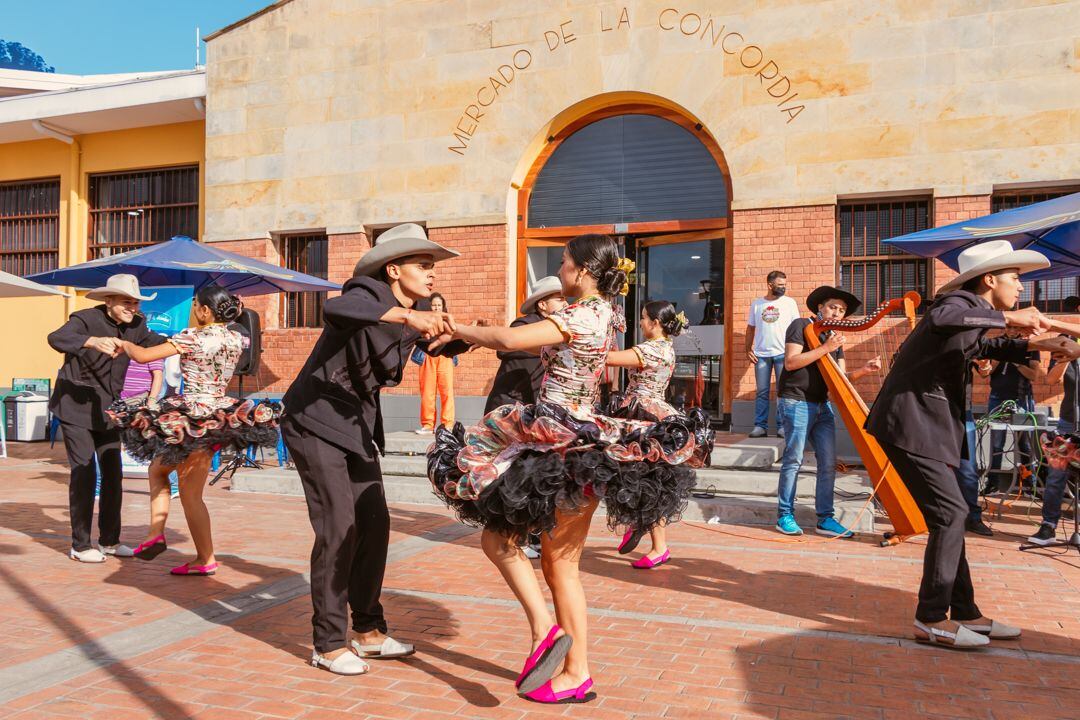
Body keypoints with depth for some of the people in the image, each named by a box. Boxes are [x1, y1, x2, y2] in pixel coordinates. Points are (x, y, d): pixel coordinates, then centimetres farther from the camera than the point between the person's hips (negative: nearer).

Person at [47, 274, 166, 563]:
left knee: (113, 473, 7)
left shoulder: (135, 325, 0)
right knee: (84, 473, -7)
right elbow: (56, 338, -36)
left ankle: (109, 540, 19)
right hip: (76, 408, -6)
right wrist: (94, 341, -54)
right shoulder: (85, 319, -19)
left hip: (106, 409, 6)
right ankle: (80, 545, 6)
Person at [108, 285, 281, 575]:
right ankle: (155, 534, 17)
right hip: (220, 416, 7)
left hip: (192, 416, -7)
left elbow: (142, 356, -12)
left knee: (190, 494, 7)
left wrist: (124, 343, 7)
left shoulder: (192, 337, -14)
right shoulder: (236, 340, 5)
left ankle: (206, 560, 11)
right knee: (157, 467, 21)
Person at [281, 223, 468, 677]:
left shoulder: (417, 313, 3)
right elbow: (335, 309, -42)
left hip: (357, 426, 8)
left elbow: (443, 345, 13)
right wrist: (406, 315, -53)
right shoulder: (368, 294, -20)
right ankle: (328, 644, 5)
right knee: (338, 529, -9)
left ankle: (368, 631, 22)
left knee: (374, 525, 8)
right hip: (316, 422, -8)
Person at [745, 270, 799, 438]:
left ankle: (782, 426, 6)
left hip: (783, 353, -1)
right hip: (761, 354, 1)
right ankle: (760, 426, 8)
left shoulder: (790, 303, 5)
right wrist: (748, 350, 3)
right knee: (762, 392, 4)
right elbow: (750, 328, 13)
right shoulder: (756, 304, 9)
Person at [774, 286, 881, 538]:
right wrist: (825, 348, -17)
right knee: (794, 459, -5)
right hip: (796, 402, -7)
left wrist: (864, 370, -6)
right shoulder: (801, 326, -3)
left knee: (828, 462, 2)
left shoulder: (835, 338, 18)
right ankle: (785, 516, 4)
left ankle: (825, 519, 8)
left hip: (822, 405, 7)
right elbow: (790, 362, -15)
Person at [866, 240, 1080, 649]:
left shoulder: (972, 312, 19)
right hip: (911, 423, -11)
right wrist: (1005, 318, -31)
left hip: (924, 425, 11)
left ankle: (964, 613, 22)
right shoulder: (961, 301, -11)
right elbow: (940, 319, -36)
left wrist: (1033, 344, 26)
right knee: (950, 512, -10)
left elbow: (983, 347, 41)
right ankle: (932, 620, -3)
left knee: (949, 516, 13)